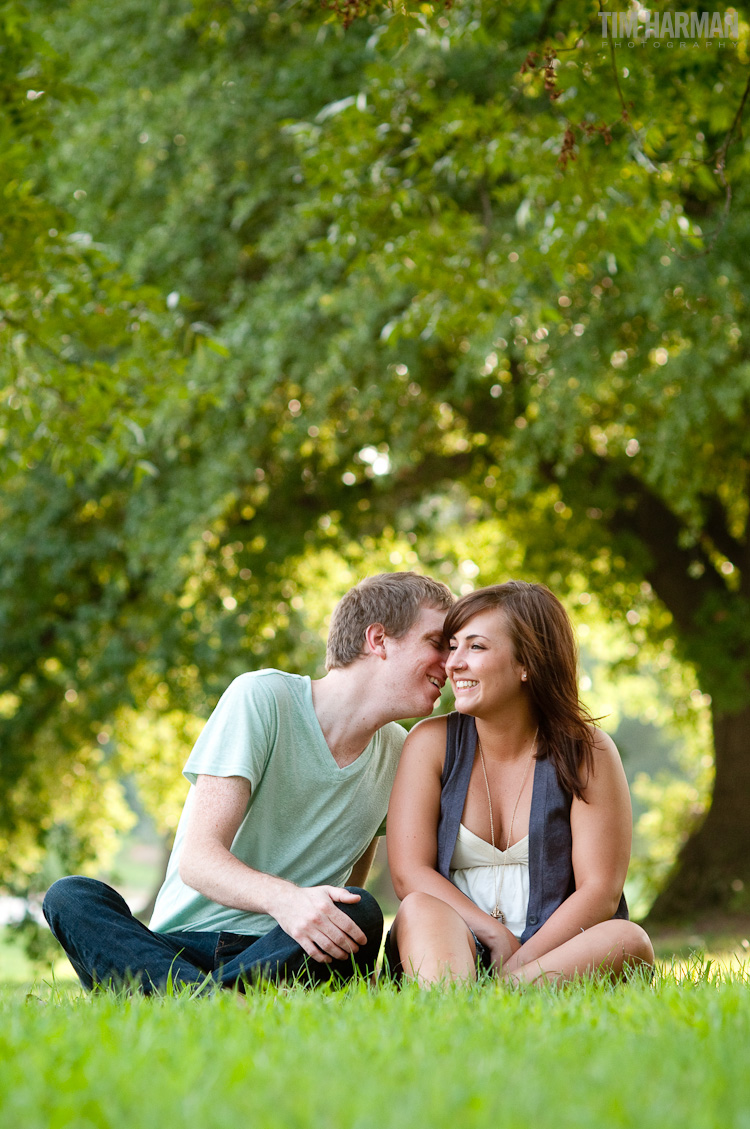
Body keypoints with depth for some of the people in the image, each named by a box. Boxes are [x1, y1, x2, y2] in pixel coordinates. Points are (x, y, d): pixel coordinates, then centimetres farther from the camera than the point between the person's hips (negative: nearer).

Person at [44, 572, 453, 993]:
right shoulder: (262, 697, -6)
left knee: (360, 913, -30)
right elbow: (197, 858, -16)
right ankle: (200, 994, -53)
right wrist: (284, 897, -36)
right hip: (181, 944, -2)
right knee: (70, 896, -29)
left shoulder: (399, 754, 10)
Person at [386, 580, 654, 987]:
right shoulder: (431, 742, 5)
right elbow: (409, 873, -3)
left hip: (554, 947, 0)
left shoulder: (587, 752, 2)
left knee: (629, 941, -31)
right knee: (420, 910, -32)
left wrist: (518, 963, -19)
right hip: (458, 948, 0)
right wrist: (497, 937, -16)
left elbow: (600, 890, -5)